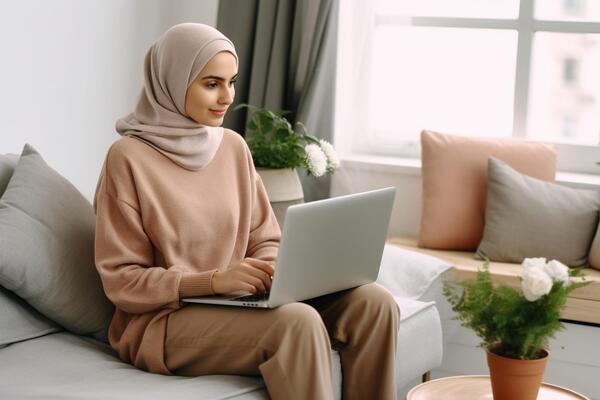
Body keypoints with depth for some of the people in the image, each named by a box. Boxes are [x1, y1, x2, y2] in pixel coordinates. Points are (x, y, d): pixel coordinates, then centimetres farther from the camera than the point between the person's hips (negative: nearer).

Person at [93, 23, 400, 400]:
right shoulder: (129, 157, -9)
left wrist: (276, 267, -11)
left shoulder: (234, 147, 9)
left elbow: (265, 240, 14)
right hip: (165, 320, -6)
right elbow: (121, 280, -10)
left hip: (240, 303, 6)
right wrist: (214, 280, -23)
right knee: (298, 321, -34)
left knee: (373, 302, -17)